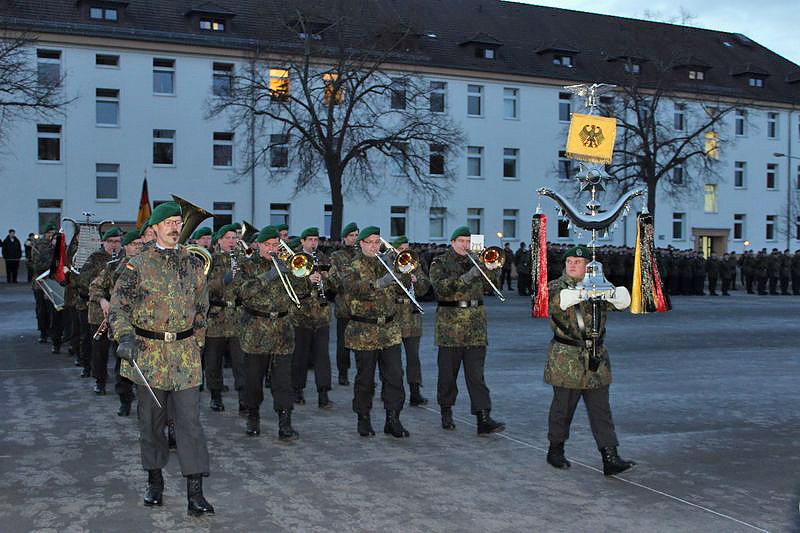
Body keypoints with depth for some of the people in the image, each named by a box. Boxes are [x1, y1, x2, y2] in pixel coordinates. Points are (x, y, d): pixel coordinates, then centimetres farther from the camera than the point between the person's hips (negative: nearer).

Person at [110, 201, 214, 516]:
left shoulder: (193, 263, 8)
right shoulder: (139, 264, -1)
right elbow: (119, 304, -7)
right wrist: (126, 338, -23)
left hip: (185, 352, 1)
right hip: (148, 351, -1)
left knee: (189, 421, -4)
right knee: (151, 420, 11)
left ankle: (195, 493, -3)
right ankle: (154, 480, 28)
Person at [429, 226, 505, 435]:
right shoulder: (440, 263, 3)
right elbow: (440, 287, -15)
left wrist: (491, 267, -8)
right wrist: (465, 278, -24)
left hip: (476, 327, 3)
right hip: (450, 326, -3)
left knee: (476, 374, -2)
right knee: (448, 373, 6)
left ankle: (484, 419, -7)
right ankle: (446, 413, 23)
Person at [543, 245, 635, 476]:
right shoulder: (556, 286, 1)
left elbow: (624, 300, -3)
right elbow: (556, 300, -22)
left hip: (596, 358, 3)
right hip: (565, 359, -3)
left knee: (601, 409, 1)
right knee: (563, 406, 6)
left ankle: (610, 458, 0)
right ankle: (555, 450, 24)